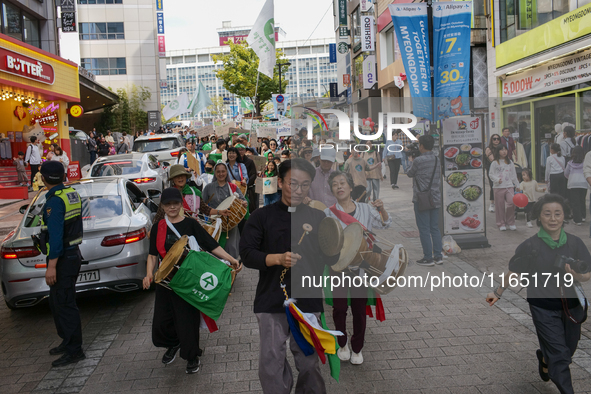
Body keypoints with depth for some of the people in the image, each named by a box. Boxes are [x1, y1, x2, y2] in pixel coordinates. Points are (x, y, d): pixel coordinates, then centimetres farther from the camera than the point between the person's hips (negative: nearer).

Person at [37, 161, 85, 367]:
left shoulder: (55, 201, -20)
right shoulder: (73, 194, 9)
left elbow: (56, 236, -25)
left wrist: (51, 266, -23)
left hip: (62, 259, -10)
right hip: (73, 254, 10)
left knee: (64, 305, -3)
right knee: (57, 302, 20)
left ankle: (74, 351, 4)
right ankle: (67, 342, 31)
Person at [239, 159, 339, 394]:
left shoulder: (318, 218, 10)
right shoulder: (262, 216, 4)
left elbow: (332, 258, 8)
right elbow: (247, 254, -5)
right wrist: (277, 258, -21)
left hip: (308, 302, 2)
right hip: (272, 302, -1)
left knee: (309, 362, 9)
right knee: (271, 364, 1)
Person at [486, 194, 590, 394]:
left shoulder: (574, 243, -3)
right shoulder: (530, 246, -10)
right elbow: (513, 273, 3)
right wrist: (498, 293, 13)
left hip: (571, 305, 4)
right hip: (544, 307, -4)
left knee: (568, 350, 20)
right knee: (559, 355, -5)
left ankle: (544, 359, 52)